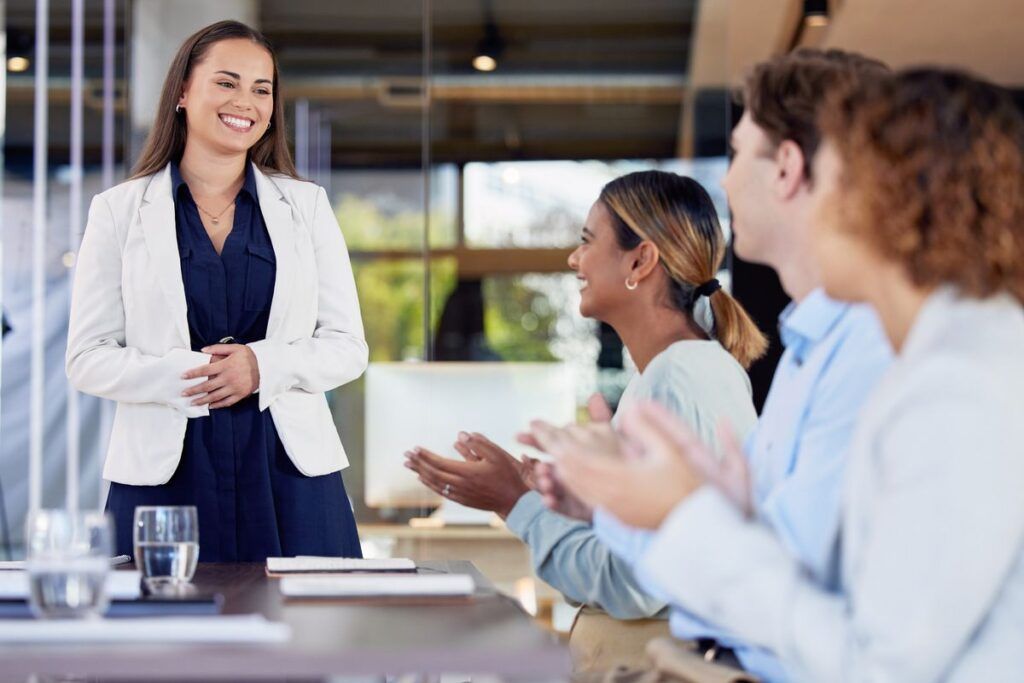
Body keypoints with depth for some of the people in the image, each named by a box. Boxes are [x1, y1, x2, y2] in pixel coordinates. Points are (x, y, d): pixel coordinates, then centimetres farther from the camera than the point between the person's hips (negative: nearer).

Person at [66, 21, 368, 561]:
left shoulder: (306, 206, 11)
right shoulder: (119, 210, 7)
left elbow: (348, 346, 7)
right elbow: (87, 358, 2)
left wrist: (264, 365, -12)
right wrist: (186, 375, -15)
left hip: (289, 472, 1)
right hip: (165, 471, -1)